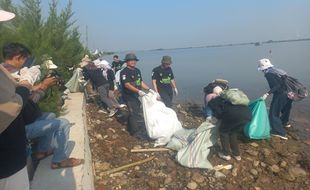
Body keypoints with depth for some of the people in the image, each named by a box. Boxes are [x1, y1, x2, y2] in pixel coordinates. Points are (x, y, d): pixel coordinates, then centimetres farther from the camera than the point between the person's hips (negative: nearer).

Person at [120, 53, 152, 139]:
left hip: (137, 96, 8)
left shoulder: (137, 70, 10)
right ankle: (137, 133, 11)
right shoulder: (124, 72, -15)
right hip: (129, 97, -8)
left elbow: (141, 82, 15)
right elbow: (127, 85, -26)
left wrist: (149, 89, 5)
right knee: (135, 115, -3)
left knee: (135, 113, 18)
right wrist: (139, 91, -34)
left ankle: (131, 129, 37)